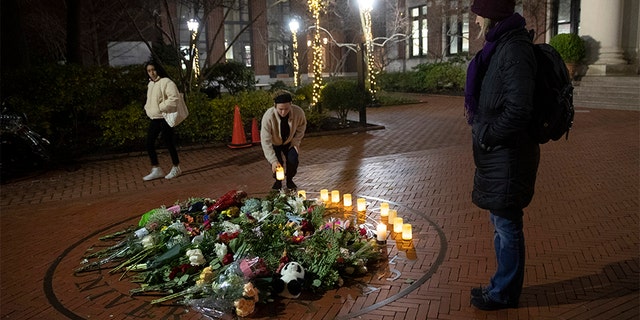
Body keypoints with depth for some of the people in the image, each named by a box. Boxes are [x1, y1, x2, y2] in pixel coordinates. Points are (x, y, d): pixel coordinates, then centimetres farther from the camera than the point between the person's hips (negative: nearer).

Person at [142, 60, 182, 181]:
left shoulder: (166, 82, -12)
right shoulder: (150, 84, 15)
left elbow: (174, 97, -23)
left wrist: (161, 107, -20)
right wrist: (147, 108, 10)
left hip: (165, 118, -8)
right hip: (154, 118, 8)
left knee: (168, 143, -1)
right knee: (149, 143, 5)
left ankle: (176, 168, 15)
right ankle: (156, 170, 13)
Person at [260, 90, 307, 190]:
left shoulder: (298, 112, -31)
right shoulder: (268, 116, -37)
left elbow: (301, 126, -5)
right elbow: (265, 141, -34)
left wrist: (296, 142, -13)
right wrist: (273, 160, -40)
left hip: (289, 142, 2)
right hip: (274, 143, -2)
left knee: (293, 160, -16)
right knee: (277, 163, -19)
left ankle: (289, 180, 16)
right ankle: (278, 181, 15)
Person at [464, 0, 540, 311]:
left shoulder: (514, 49, -19)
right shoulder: (499, 46, 11)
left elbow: (518, 110, -25)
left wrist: (485, 134, -15)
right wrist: (479, 120, 8)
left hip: (508, 155, -10)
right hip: (496, 154, 10)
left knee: (507, 225, 4)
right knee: (501, 222, 19)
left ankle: (504, 292, 21)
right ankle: (503, 285, 35)